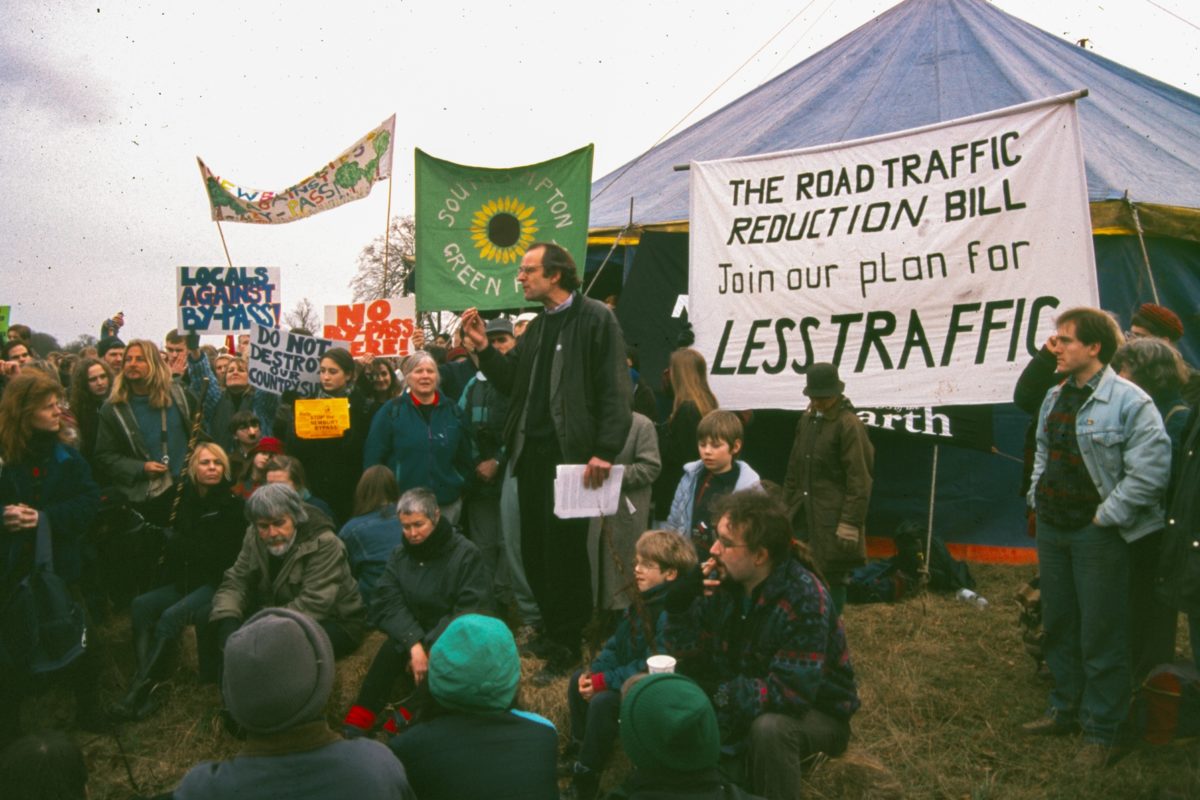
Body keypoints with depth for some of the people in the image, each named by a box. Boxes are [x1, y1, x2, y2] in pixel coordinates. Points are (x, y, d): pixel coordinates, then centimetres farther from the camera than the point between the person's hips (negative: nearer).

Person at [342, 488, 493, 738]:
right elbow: (388, 605, -6)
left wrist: (430, 648, -23)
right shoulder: (399, 555, 6)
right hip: (411, 634, 3)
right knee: (391, 650, -30)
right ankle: (356, 725, -30)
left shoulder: (466, 554, -7)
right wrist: (414, 644, -25)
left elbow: (472, 613, -13)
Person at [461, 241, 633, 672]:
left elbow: (615, 390, -14)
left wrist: (604, 451, -20)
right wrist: (483, 347, 2)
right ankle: (552, 626, 29)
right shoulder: (537, 326, 17)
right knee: (534, 547, 12)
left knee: (564, 547, 0)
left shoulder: (596, 318, -8)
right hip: (531, 451, 8)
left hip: (571, 452, -7)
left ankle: (567, 641, 16)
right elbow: (509, 380, 16)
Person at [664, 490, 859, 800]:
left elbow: (790, 692, -31)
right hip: (740, 702, 6)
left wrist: (716, 694, -31)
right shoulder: (721, 579, -11)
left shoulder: (804, 598, -29)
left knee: (769, 728, -38)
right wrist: (679, 604, -21)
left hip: (815, 712, -6)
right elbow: (689, 655, -5)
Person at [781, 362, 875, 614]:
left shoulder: (849, 425, -11)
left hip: (833, 519, -6)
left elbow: (859, 480, -13)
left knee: (832, 579, 2)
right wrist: (786, 507, 16)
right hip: (804, 515, 6)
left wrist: (850, 523, -16)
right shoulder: (806, 420, 10)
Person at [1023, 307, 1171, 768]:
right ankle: (1064, 709, 34)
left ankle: (1102, 732, 15)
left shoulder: (1129, 401, -16)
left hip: (1097, 535, -8)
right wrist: (1037, 497, 12)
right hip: (1052, 527, 8)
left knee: (1101, 635, 1)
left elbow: (1150, 471, -20)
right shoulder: (1055, 397, 9)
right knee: (1058, 625, 18)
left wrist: (1105, 516, -17)